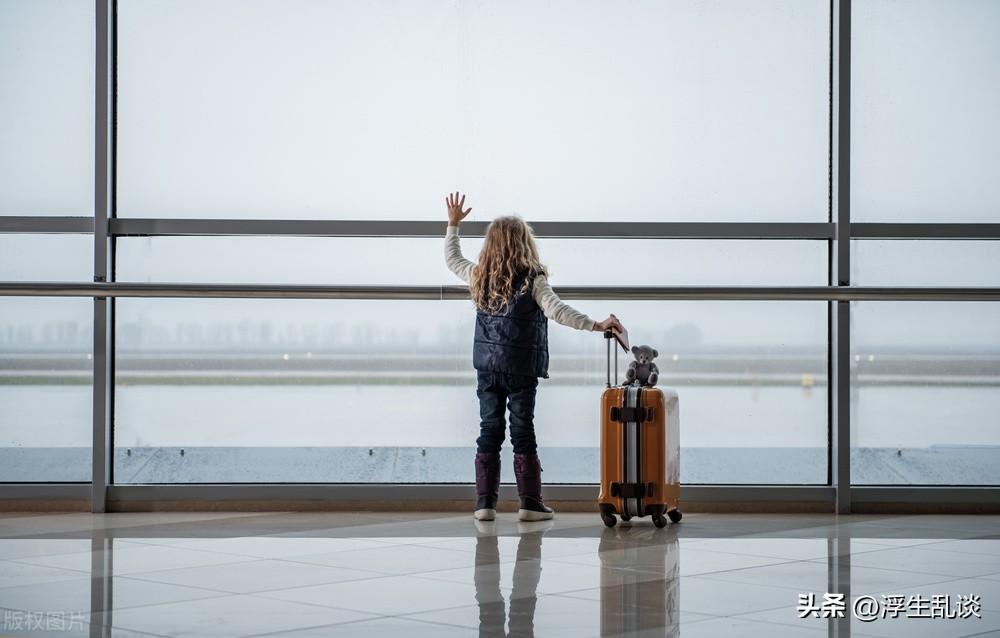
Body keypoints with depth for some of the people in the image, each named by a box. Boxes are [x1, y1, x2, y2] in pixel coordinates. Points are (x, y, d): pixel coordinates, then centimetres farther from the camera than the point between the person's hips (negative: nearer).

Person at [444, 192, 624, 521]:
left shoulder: (479, 279, 2)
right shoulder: (533, 281, -12)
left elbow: (452, 260, 20)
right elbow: (556, 311, -24)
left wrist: (453, 223, 30)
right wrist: (595, 325, -26)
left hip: (487, 367, 4)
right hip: (521, 369, -4)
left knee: (489, 431, 7)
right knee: (523, 432, 3)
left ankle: (485, 502, 5)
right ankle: (530, 502, 5)